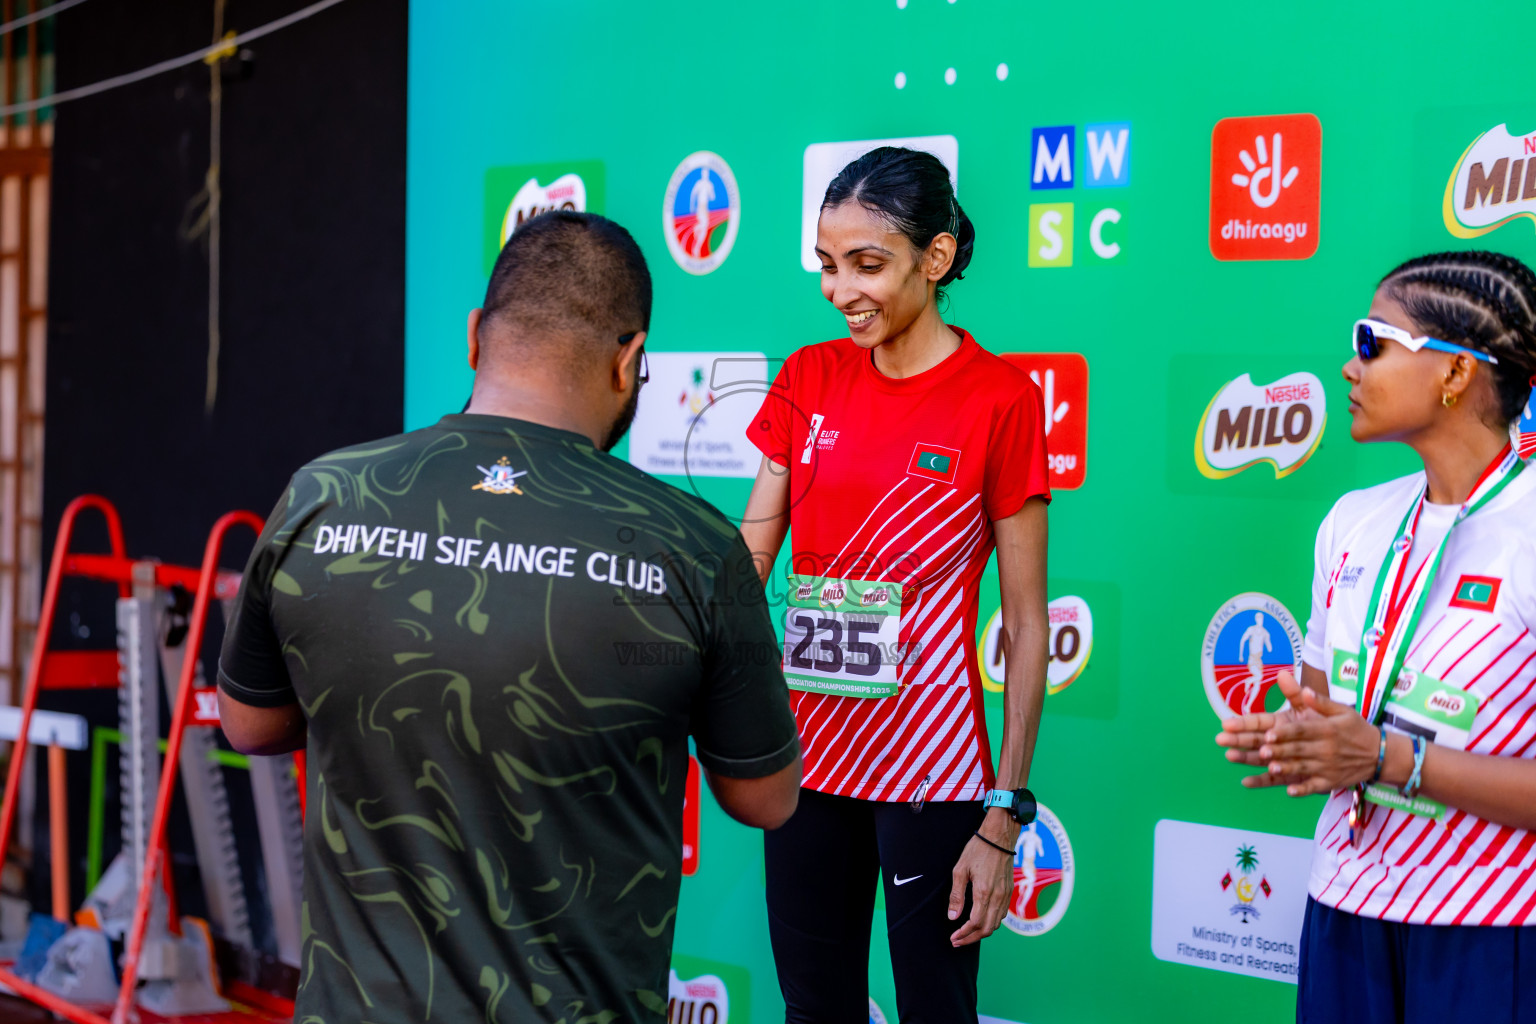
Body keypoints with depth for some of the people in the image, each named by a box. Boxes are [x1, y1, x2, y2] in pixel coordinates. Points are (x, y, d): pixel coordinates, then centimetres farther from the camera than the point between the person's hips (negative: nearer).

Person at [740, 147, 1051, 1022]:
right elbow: (746, 556, 3)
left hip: (930, 769, -4)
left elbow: (1025, 623, -8)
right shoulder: (809, 378, 5)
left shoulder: (999, 398, -9)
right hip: (807, 753, 5)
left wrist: (1004, 818, -10)